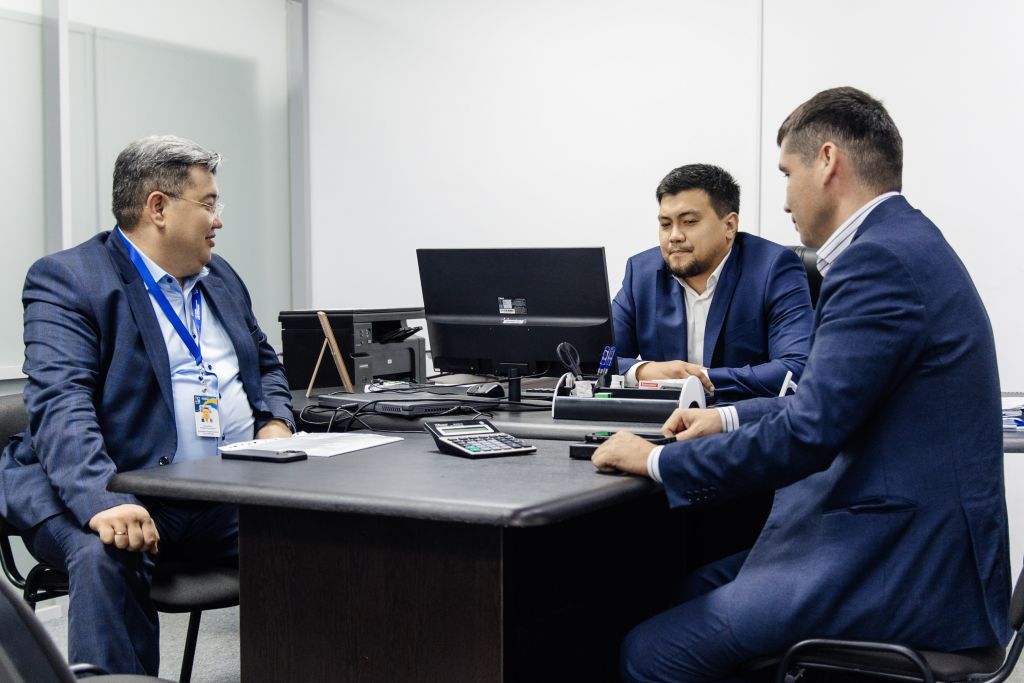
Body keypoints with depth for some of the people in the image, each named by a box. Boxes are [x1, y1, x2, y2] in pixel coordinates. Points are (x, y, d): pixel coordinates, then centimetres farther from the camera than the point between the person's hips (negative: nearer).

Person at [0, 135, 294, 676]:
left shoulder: (221, 277, 20)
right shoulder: (65, 280, -4)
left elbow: (266, 363, 30)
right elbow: (60, 403, -18)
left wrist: (275, 421, 6)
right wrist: (103, 501, -34)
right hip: (127, 495, -5)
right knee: (104, 555, -37)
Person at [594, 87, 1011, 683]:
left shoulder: (881, 259, -20)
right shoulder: (905, 243, 13)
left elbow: (809, 432, -23)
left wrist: (659, 460, -12)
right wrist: (731, 416, 19)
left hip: (904, 579, -10)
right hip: (904, 545, 10)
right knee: (692, 594, 16)